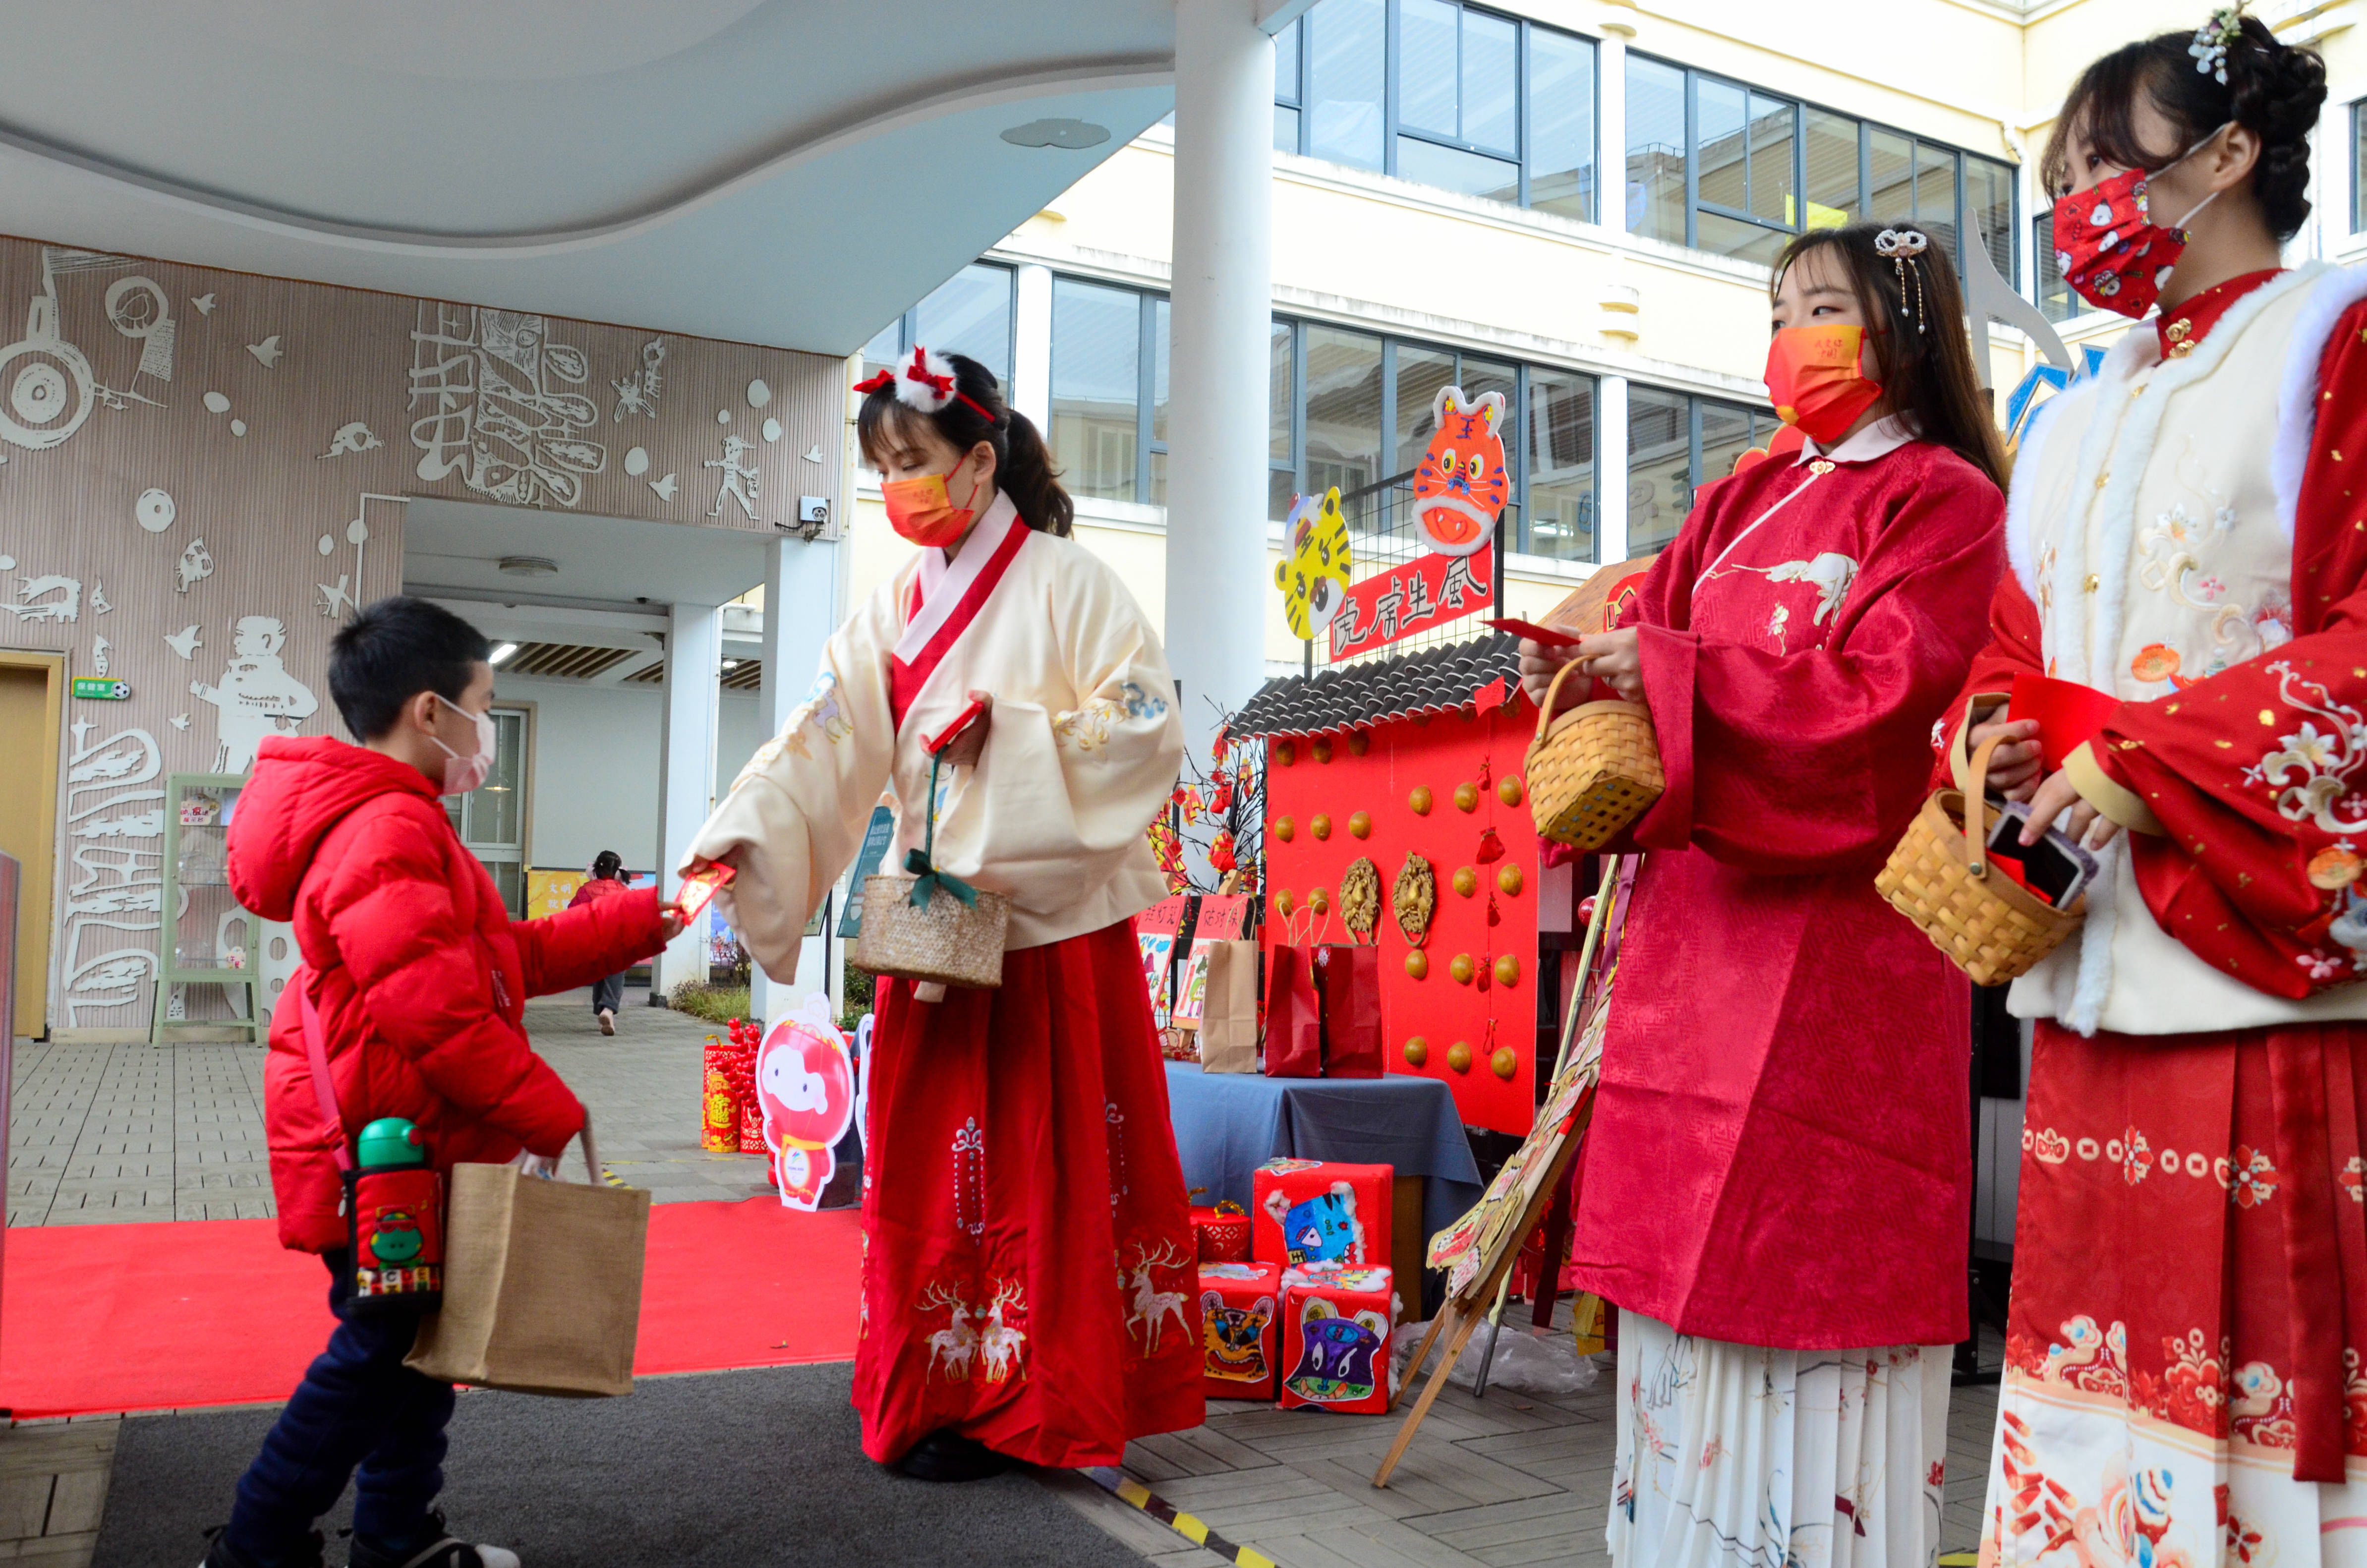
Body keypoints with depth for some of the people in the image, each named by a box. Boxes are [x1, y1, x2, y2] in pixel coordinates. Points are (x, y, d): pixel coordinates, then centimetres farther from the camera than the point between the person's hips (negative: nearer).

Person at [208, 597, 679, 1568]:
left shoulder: (397, 825, 16)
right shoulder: (390, 830, -20)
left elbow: (509, 956, 19)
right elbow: (435, 1008, -27)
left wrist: (642, 923, 18)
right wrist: (548, 1114, -20)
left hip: (408, 1144, 11)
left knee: (414, 1342, 17)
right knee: (378, 1350, 0)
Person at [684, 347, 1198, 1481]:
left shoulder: (1064, 582, -4)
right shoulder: (892, 612, 10)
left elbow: (1148, 728, -11)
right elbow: (820, 745, -1)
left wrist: (1010, 732, -18)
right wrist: (736, 842, -16)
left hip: (1054, 923, -5)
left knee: (1045, 1153, 1)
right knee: (928, 1158, 9)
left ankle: (1023, 1397, 12)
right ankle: (939, 1386, 22)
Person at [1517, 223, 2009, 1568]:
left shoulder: (1945, 498, 1)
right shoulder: (1745, 500, 20)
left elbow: (1879, 691, -12)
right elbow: (1660, 633, 14)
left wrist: (1665, 672, -16)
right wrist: (1590, 675, -8)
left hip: (1835, 926, -6)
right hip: (1695, 915, 6)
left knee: (1811, 1274, -4)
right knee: (1684, 1251, 9)